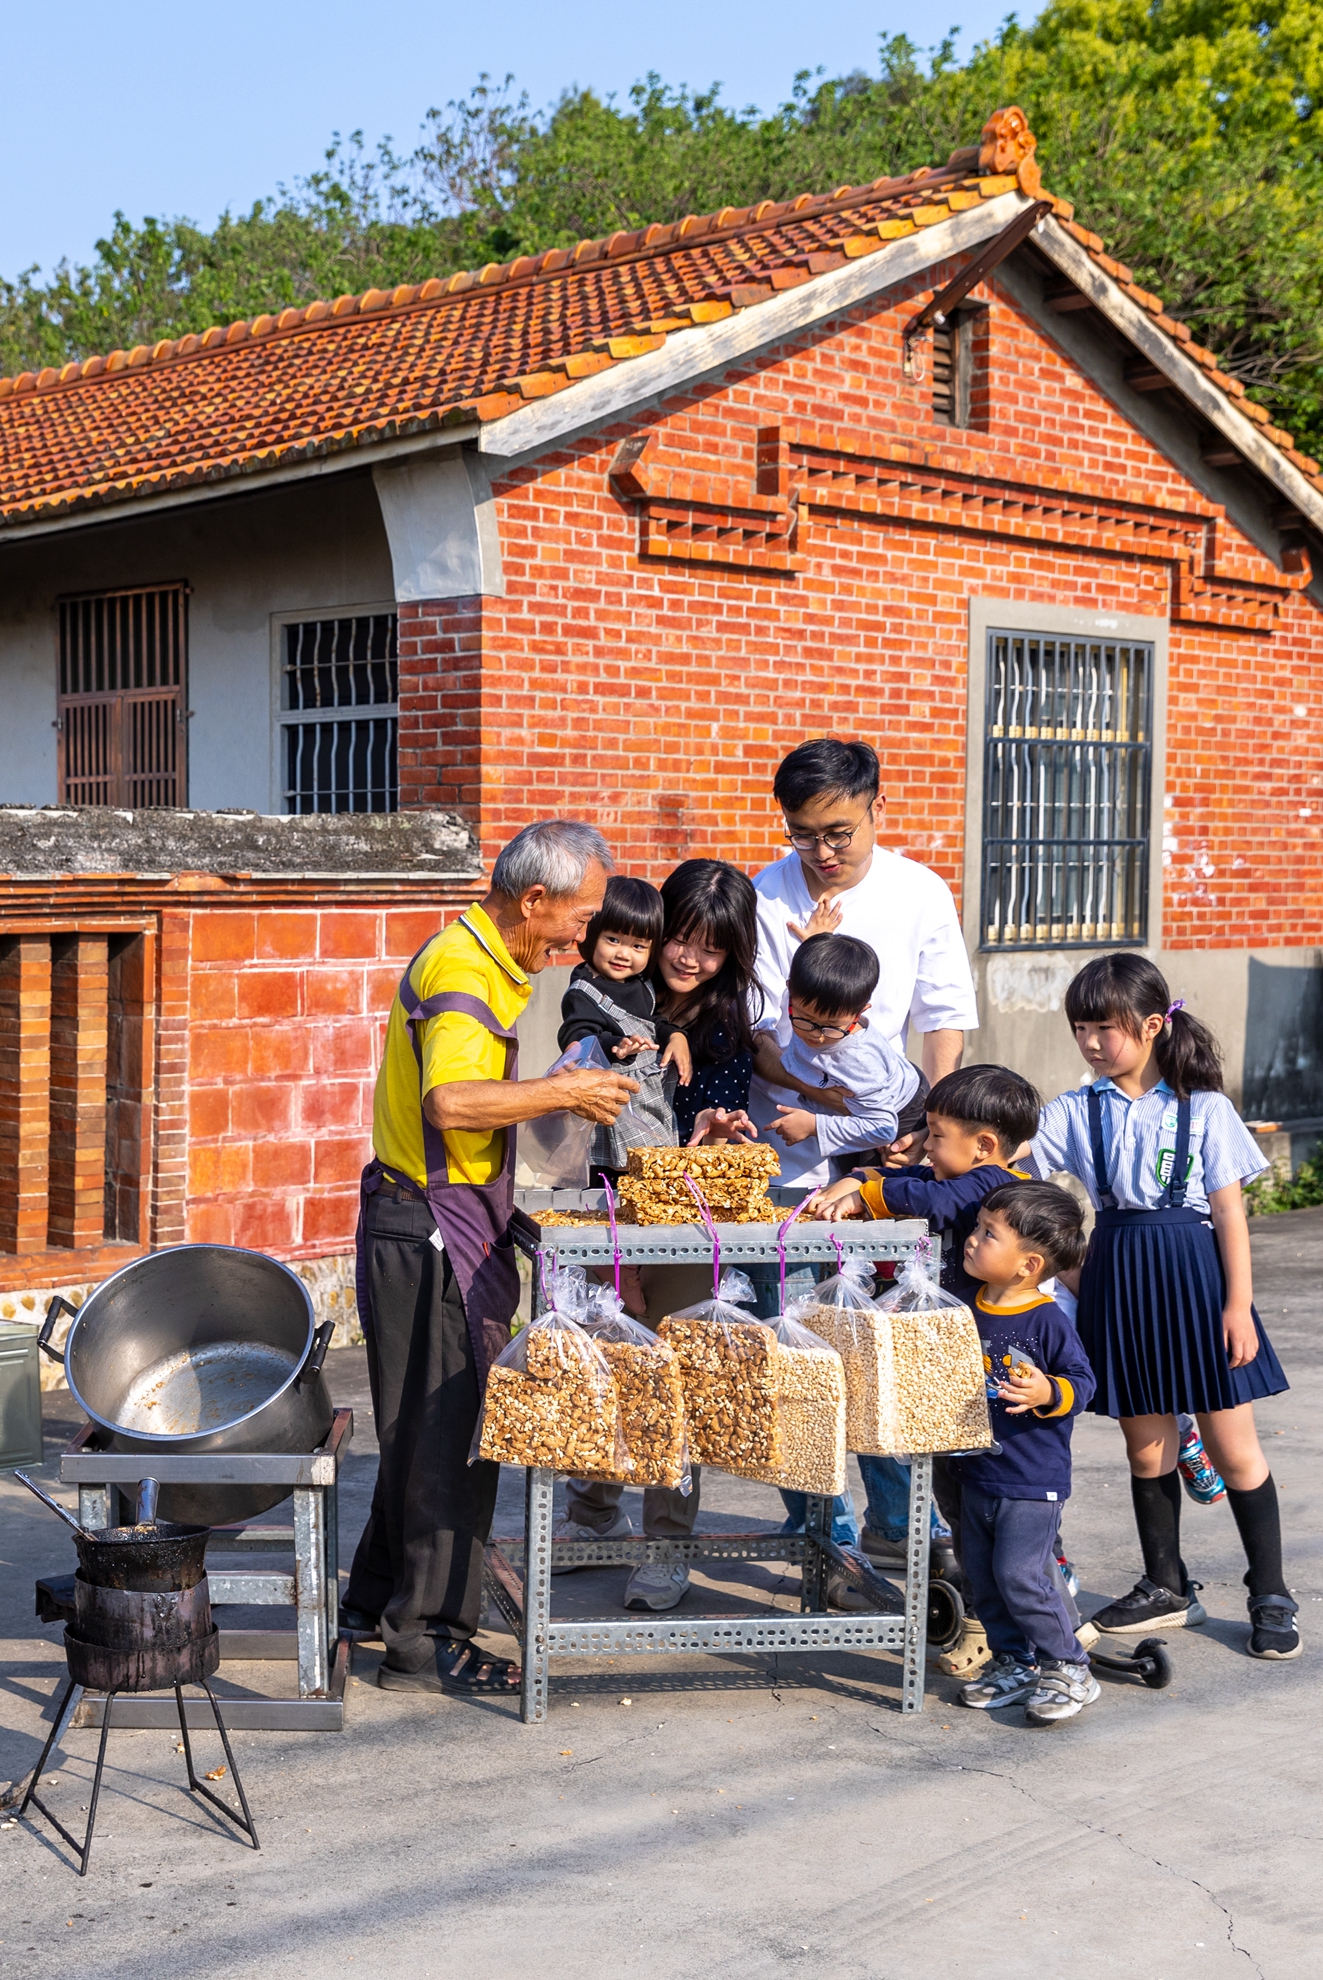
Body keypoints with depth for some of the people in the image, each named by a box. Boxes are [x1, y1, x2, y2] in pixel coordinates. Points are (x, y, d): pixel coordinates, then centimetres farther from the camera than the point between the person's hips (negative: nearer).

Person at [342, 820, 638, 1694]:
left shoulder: (483, 958, 14)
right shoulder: (463, 971, -20)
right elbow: (452, 1102, -34)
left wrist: (559, 1091, 10)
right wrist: (565, 1091, -24)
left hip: (453, 1221, 11)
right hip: (435, 1227, -11)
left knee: (426, 1422, 20)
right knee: (449, 1432, -3)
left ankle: (379, 1597, 33)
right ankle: (428, 1643, 5)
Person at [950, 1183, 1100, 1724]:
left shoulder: (1046, 1320, -15)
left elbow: (1081, 1381, -13)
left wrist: (1048, 1393, -31)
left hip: (1032, 1479, -7)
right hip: (977, 1472, 7)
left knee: (1019, 1575, -10)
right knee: (983, 1575, 11)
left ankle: (1068, 1668, 6)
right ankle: (1015, 1663, 27)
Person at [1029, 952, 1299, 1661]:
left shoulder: (1204, 1110, -5)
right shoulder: (1076, 1111, 3)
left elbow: (1229, 1210, -5)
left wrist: (1238, 1304, -9)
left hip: (1194, 1270, -3)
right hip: (1119, 1276, 3)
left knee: (1231, 1444, 3)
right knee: (1146, 1442, 11)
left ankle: (1270, 1595, 16)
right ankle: (1166, 1588, 26)